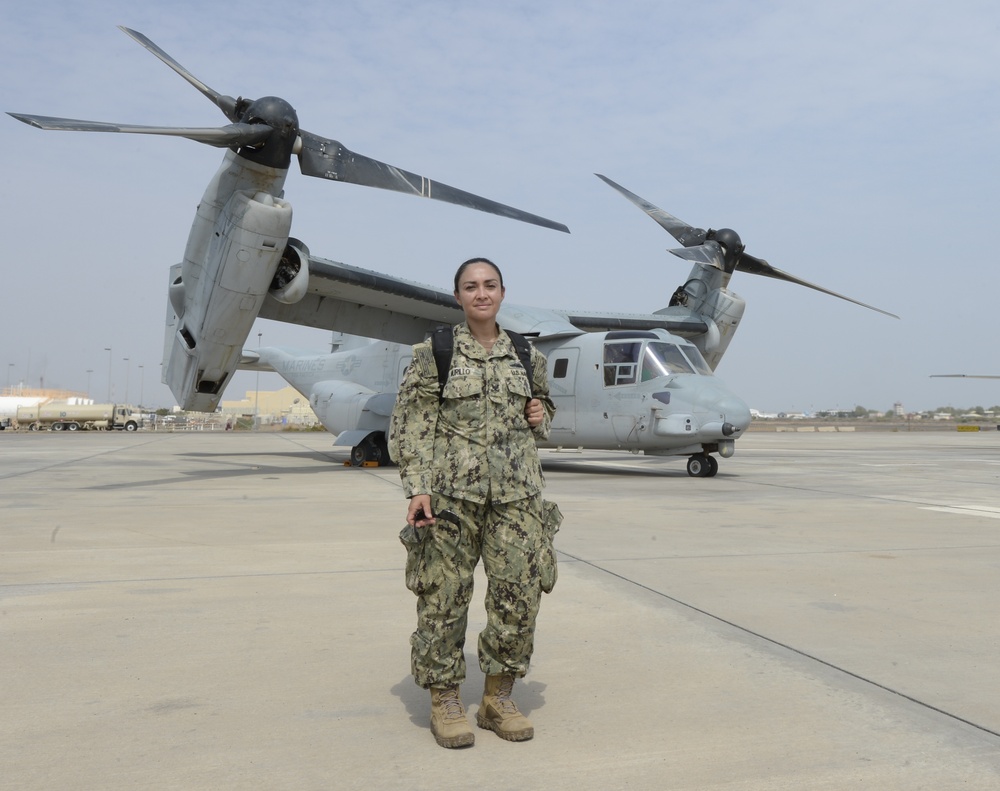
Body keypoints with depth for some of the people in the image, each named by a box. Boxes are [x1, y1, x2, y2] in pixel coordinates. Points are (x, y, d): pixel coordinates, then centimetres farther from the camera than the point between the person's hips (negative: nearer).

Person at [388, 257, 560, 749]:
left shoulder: (526, 354, 10)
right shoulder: (433, 352, -1)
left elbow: (543, 407, 25)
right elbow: (411, 426, -4)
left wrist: (540, 417, 2)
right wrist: (417, 488, -14)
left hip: (516, 491, 4)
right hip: (451, 490, -3)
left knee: (520, 594, 3)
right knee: (444, 596, 1)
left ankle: (498, 699, 21)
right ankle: (444, 701, 18)